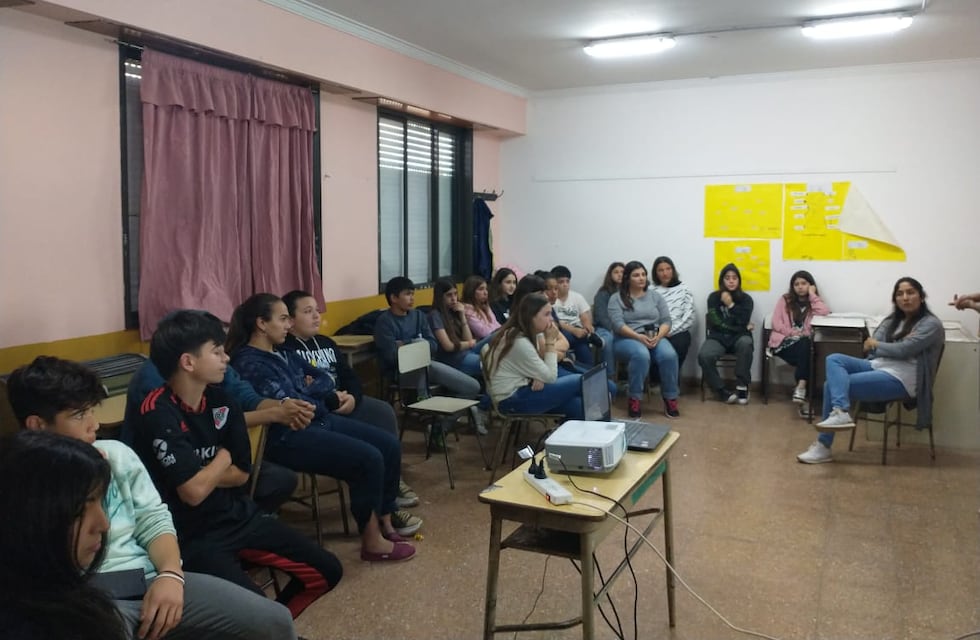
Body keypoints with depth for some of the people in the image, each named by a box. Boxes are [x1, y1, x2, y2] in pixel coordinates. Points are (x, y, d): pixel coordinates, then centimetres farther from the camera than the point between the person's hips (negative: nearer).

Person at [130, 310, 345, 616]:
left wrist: (202, 474, -11)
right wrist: (222, 458, -7)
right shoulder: (158, 414, -20)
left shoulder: (221, 400, 2)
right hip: (193, 535, -7)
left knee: (326, 570, 5)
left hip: (239, 515, 7)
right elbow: (193, 491, -25)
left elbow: (241, 473, 6)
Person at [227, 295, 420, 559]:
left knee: (390, 445, 1)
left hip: (317, 420, 10)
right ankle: (372, 540, -9)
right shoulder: (249, 364, -13)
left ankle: (385, 517, 15)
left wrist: (311, 390, -8)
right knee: (369, 459, -22)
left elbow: (324, 378, 16)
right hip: (288, 436, -10)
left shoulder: (283, 353, 15)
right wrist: (328, 400, -2)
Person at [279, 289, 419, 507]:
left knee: (383, 412, -11)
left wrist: (352, 397, -8)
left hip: (342, 402, 8)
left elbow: (350, 376, 14)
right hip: (313, 412, -8)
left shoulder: (326, 343, 19)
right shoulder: (284, 350, -8)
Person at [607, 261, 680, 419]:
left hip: (655, 338, 3)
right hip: (627, 339, -3)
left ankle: (670, 399, -16)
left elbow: (666, 321, 8)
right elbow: (618, 325, -9)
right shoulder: (616, 299, 5)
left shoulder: (655, 296, 15)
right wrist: (639, 337, -23)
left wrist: (658, 337, -13)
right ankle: (634, 399, -25)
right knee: (641, 355, -38)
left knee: (669, 355, -30)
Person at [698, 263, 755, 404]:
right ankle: (722, 391, -16)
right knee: (704, 356, -32)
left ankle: (742, 386, -23)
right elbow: (715, 323, -4)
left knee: (745, 343, -38)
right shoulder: (714, 297, 5)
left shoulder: (746, 299, 6)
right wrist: (739, 327, -4)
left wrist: (731, 305, -8)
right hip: (718, 337, 0)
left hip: (738, 337, 0)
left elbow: (743, 322, -8)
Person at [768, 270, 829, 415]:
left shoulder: (814, 303, 15)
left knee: (805, 345, -37)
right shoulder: (785, 299, 14)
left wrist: (812, 295, -2)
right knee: (806, 359, -33)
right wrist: (794, 333, -10)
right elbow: (776, 323, 3)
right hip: (784, 342, -1)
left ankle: (801, 388, -42)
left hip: (804, 344, 1)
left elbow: (825, 315, -10)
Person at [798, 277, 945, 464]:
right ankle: (840, 412, -29)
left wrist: (876, 345, 0)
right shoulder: (892, 319, 17)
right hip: (878, 365, 8)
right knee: (834, 359, -16)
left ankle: (826, 440, -17)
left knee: (833, 384, -19)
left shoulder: (931, 324, -4)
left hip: (900, 378, -8)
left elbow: (903, 350, -15)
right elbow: (870, 346, 7)